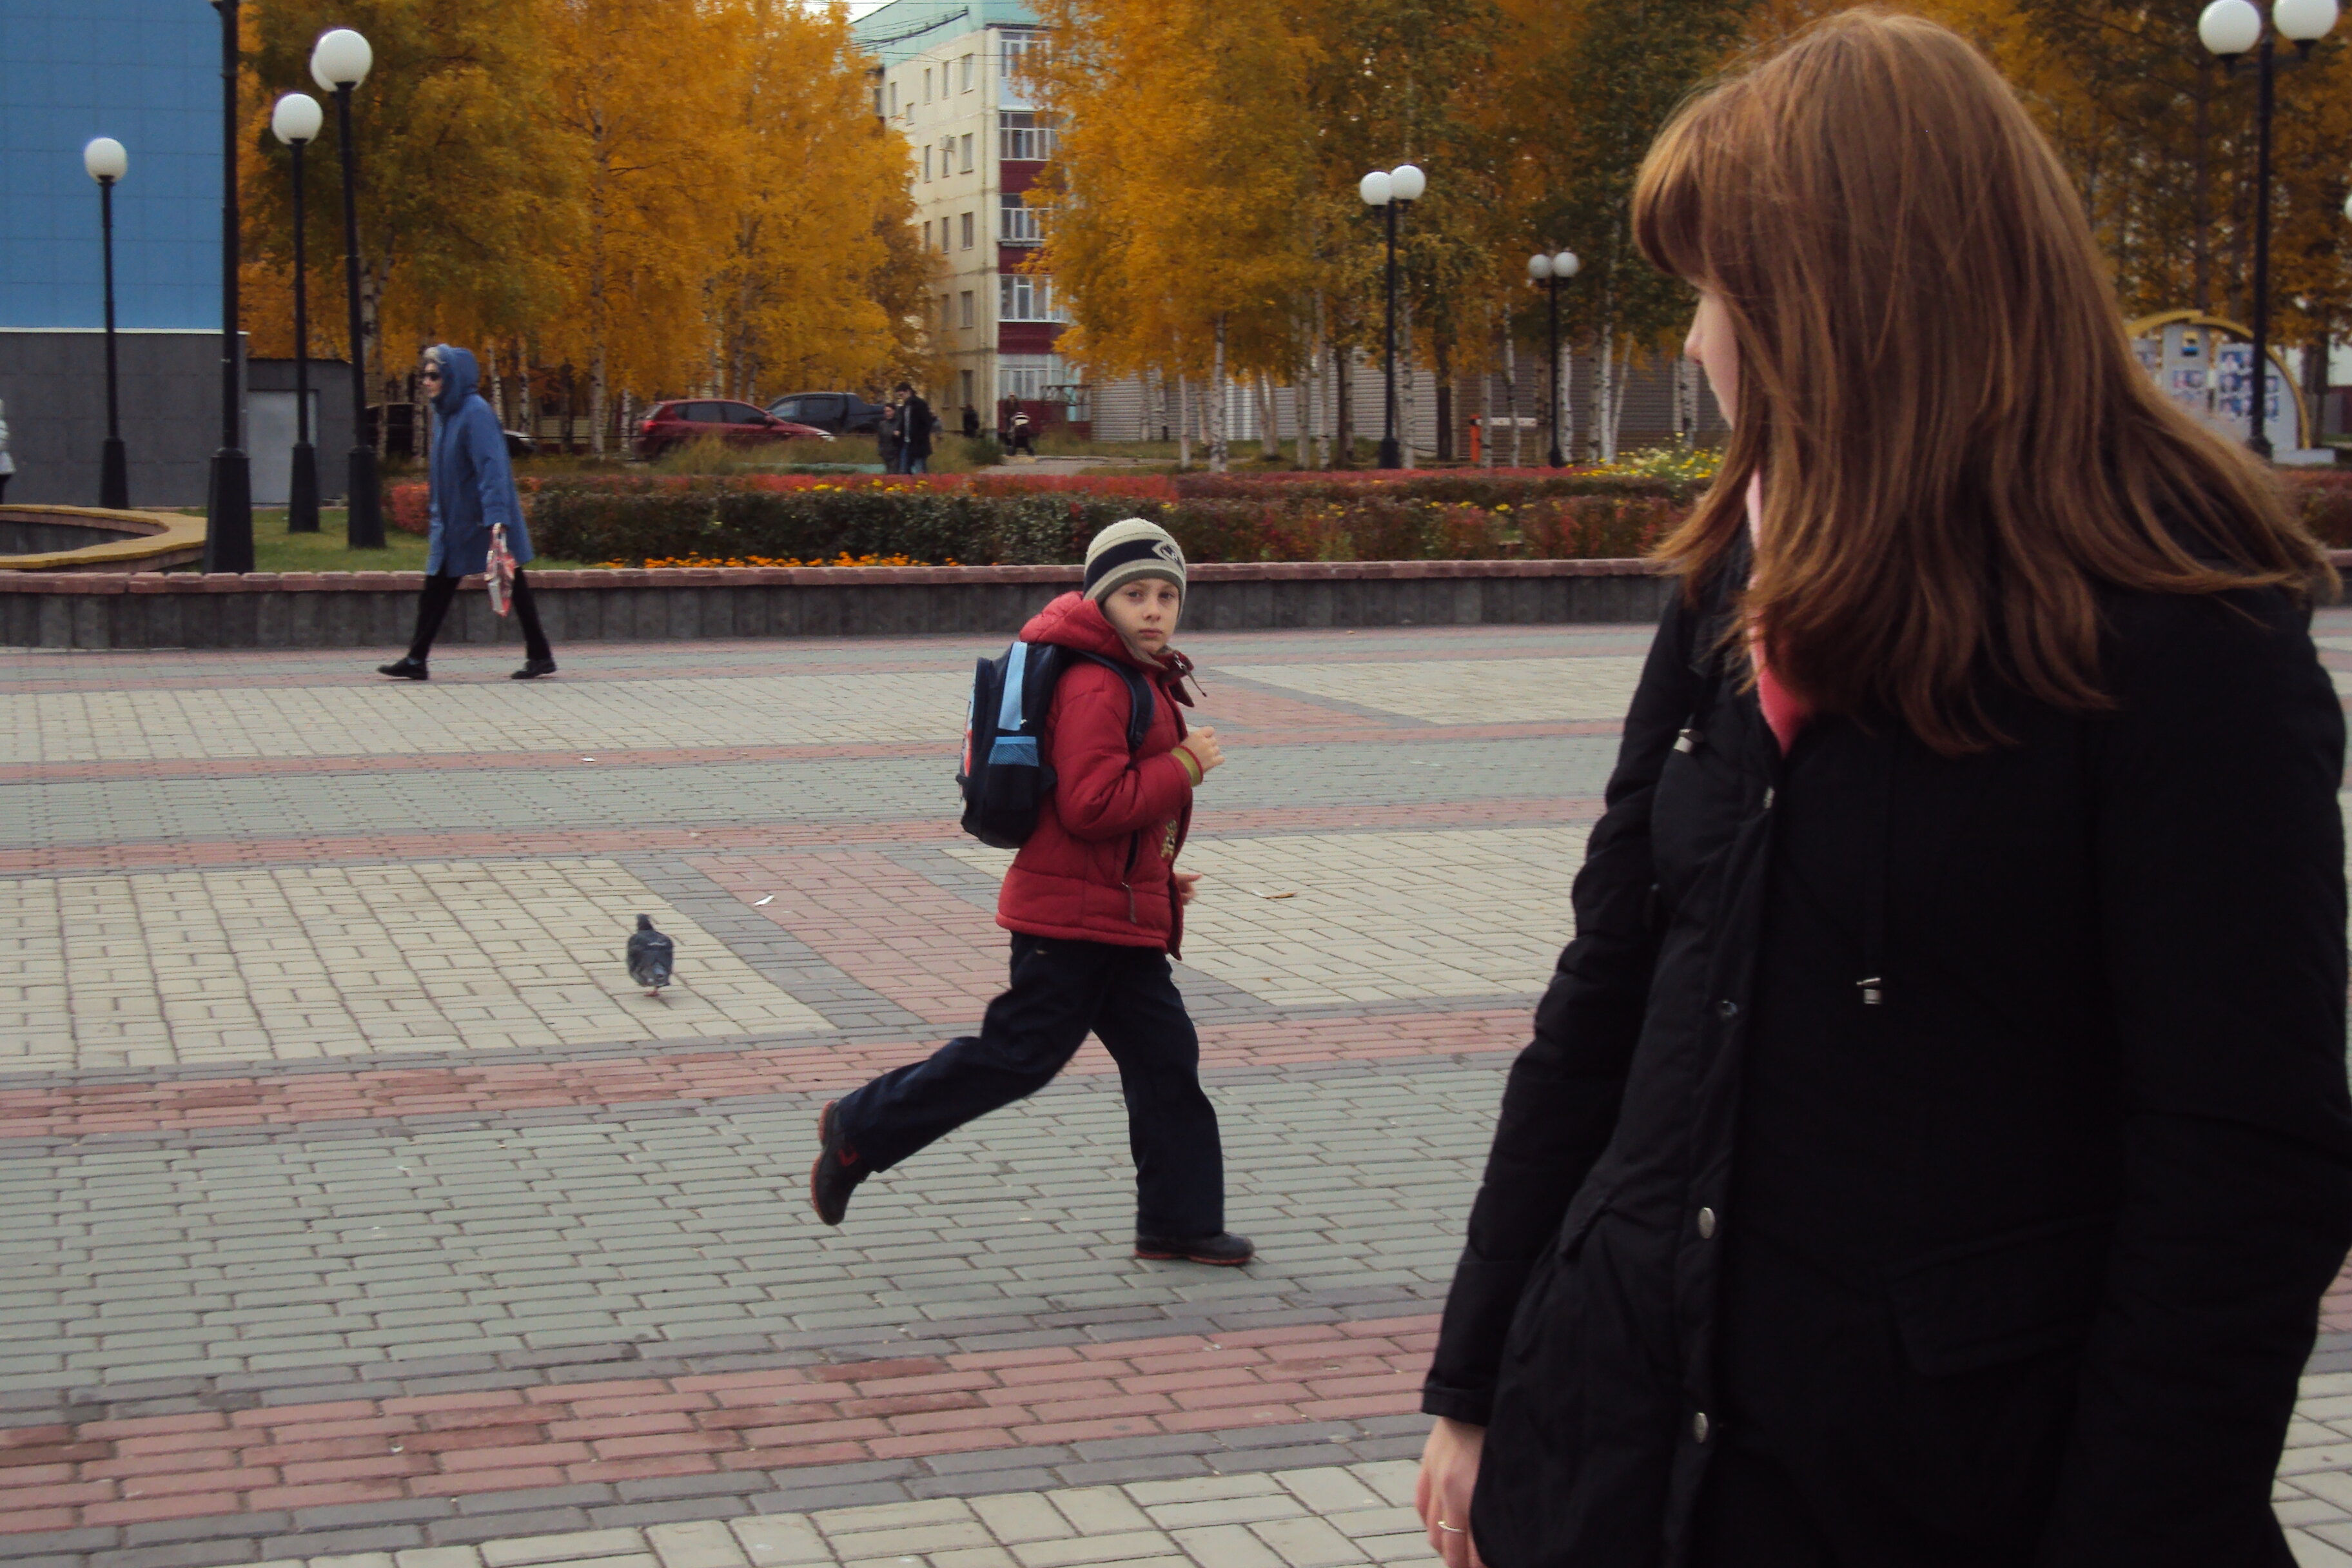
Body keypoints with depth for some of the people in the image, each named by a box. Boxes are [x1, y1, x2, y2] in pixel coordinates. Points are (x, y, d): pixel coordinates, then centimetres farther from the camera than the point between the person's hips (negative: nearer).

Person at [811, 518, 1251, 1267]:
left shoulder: (1142, 681, 16)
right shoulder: (1094, 687, -18)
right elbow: (1092, 805, -27)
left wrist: (1159, 875, 17)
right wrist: (1184, 767, -18)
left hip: (1122, 918, 10)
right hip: (1073, 918, -10)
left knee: (1165, 1057, 9)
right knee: (1020, 1055, -5)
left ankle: (1180, 1221, 16)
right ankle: (861, 1129, 8)